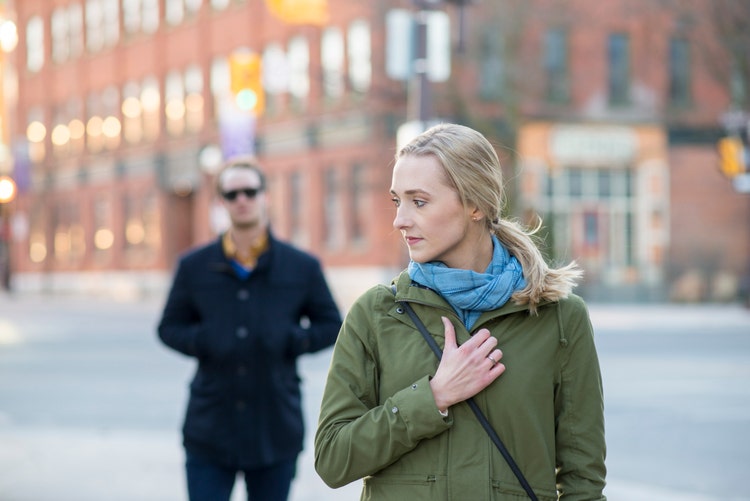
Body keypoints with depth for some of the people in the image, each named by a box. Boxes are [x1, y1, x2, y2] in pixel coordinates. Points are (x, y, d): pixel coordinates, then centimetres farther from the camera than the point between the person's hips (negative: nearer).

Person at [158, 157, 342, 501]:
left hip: (276, 432, 0)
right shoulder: (194, 267, 5)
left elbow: (331, 325, 9)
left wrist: (292, 340, -11)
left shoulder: (302, 267, 3)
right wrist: (202, 341, -10)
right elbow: (170, 327, 11)